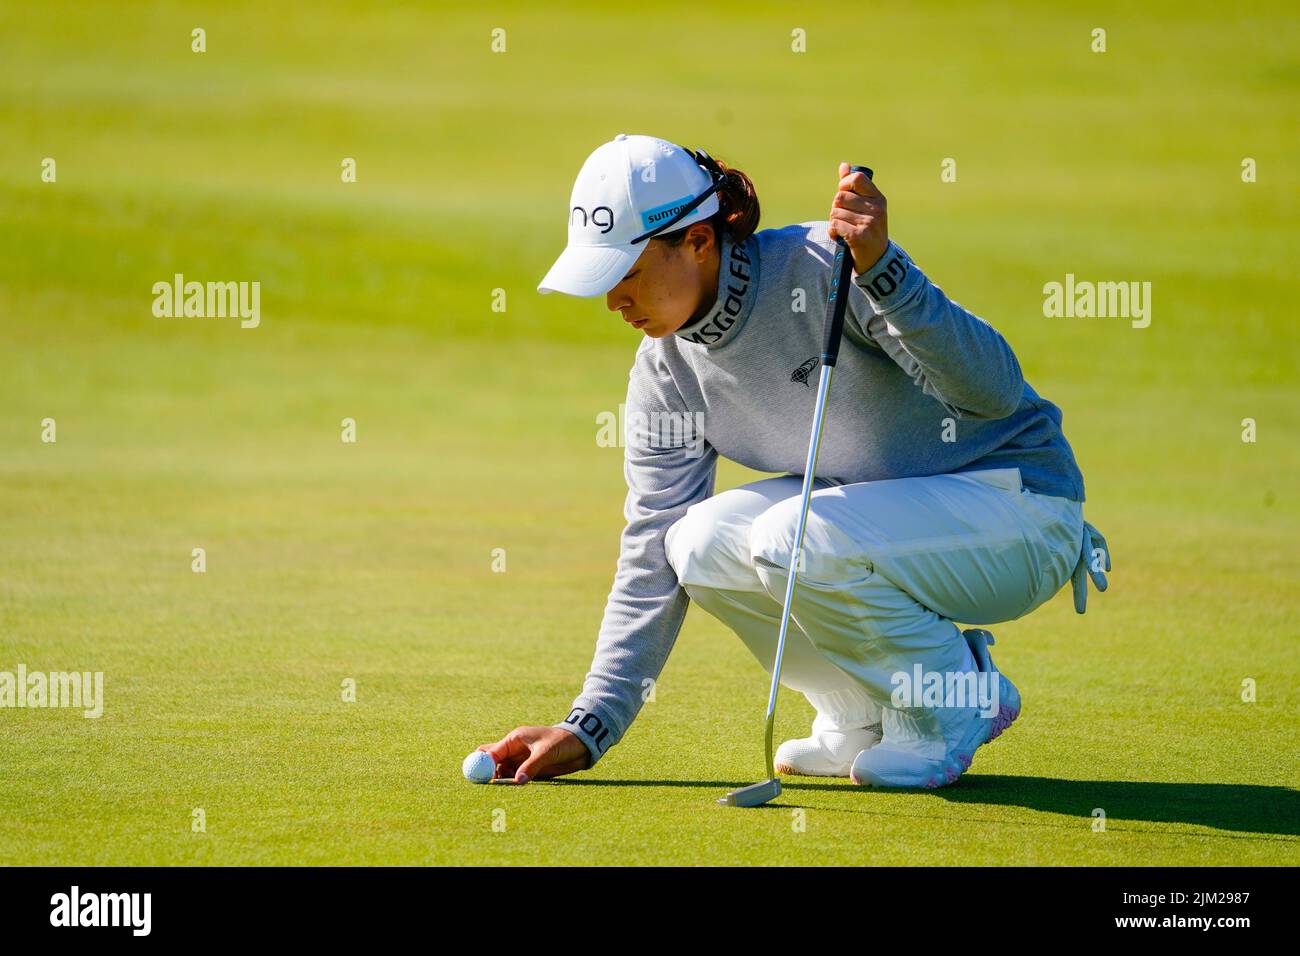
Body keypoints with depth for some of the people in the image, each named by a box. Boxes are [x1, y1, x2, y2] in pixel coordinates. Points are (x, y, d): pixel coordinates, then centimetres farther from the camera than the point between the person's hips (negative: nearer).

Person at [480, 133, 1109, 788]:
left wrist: (881, 267, -44)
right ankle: (867, 713, 3)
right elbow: (652, 559, 1)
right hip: (882, 514, 7)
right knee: (704, 542, -18)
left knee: (793, 540, -31)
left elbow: (994, 390, -32)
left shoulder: (825, 270, -24)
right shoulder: (665, 372, -3)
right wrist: (588, 727, -6)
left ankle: (953, 704, -6)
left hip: (1019, 505, -7)